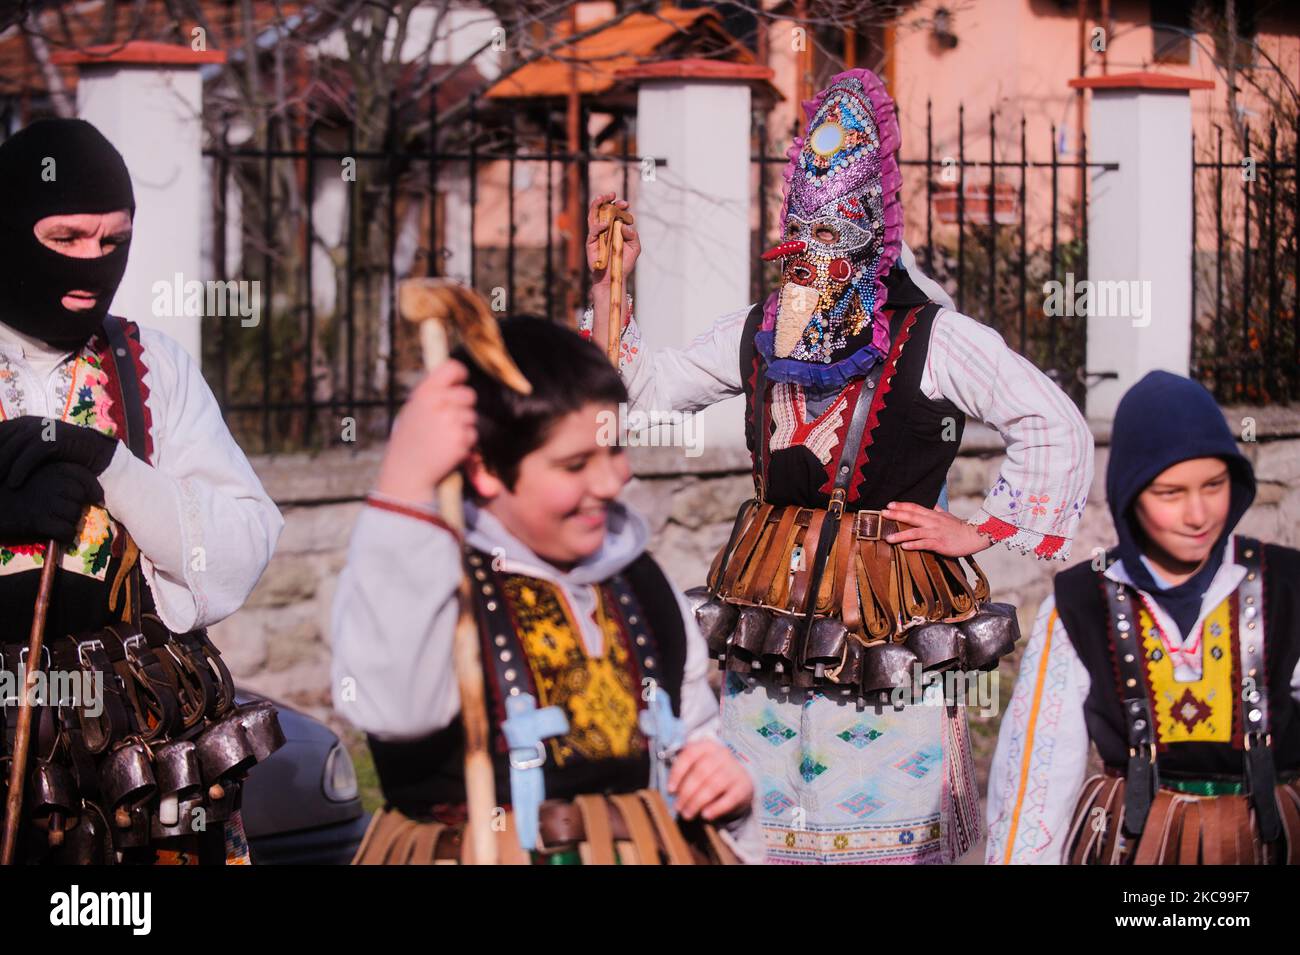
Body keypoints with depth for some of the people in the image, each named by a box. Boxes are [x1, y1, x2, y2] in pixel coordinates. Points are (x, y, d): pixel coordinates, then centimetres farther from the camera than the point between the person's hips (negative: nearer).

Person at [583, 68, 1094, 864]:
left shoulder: (931, 338, -8)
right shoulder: (758, 334, 8)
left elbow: (1055, 426, -8)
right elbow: (651, 387, 18)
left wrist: (983, 530, -7)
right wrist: (611, 286, 10)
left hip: (888, 604, -5)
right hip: (775, 590, 5)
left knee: (890, 819, -1)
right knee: (767, 818, 9)